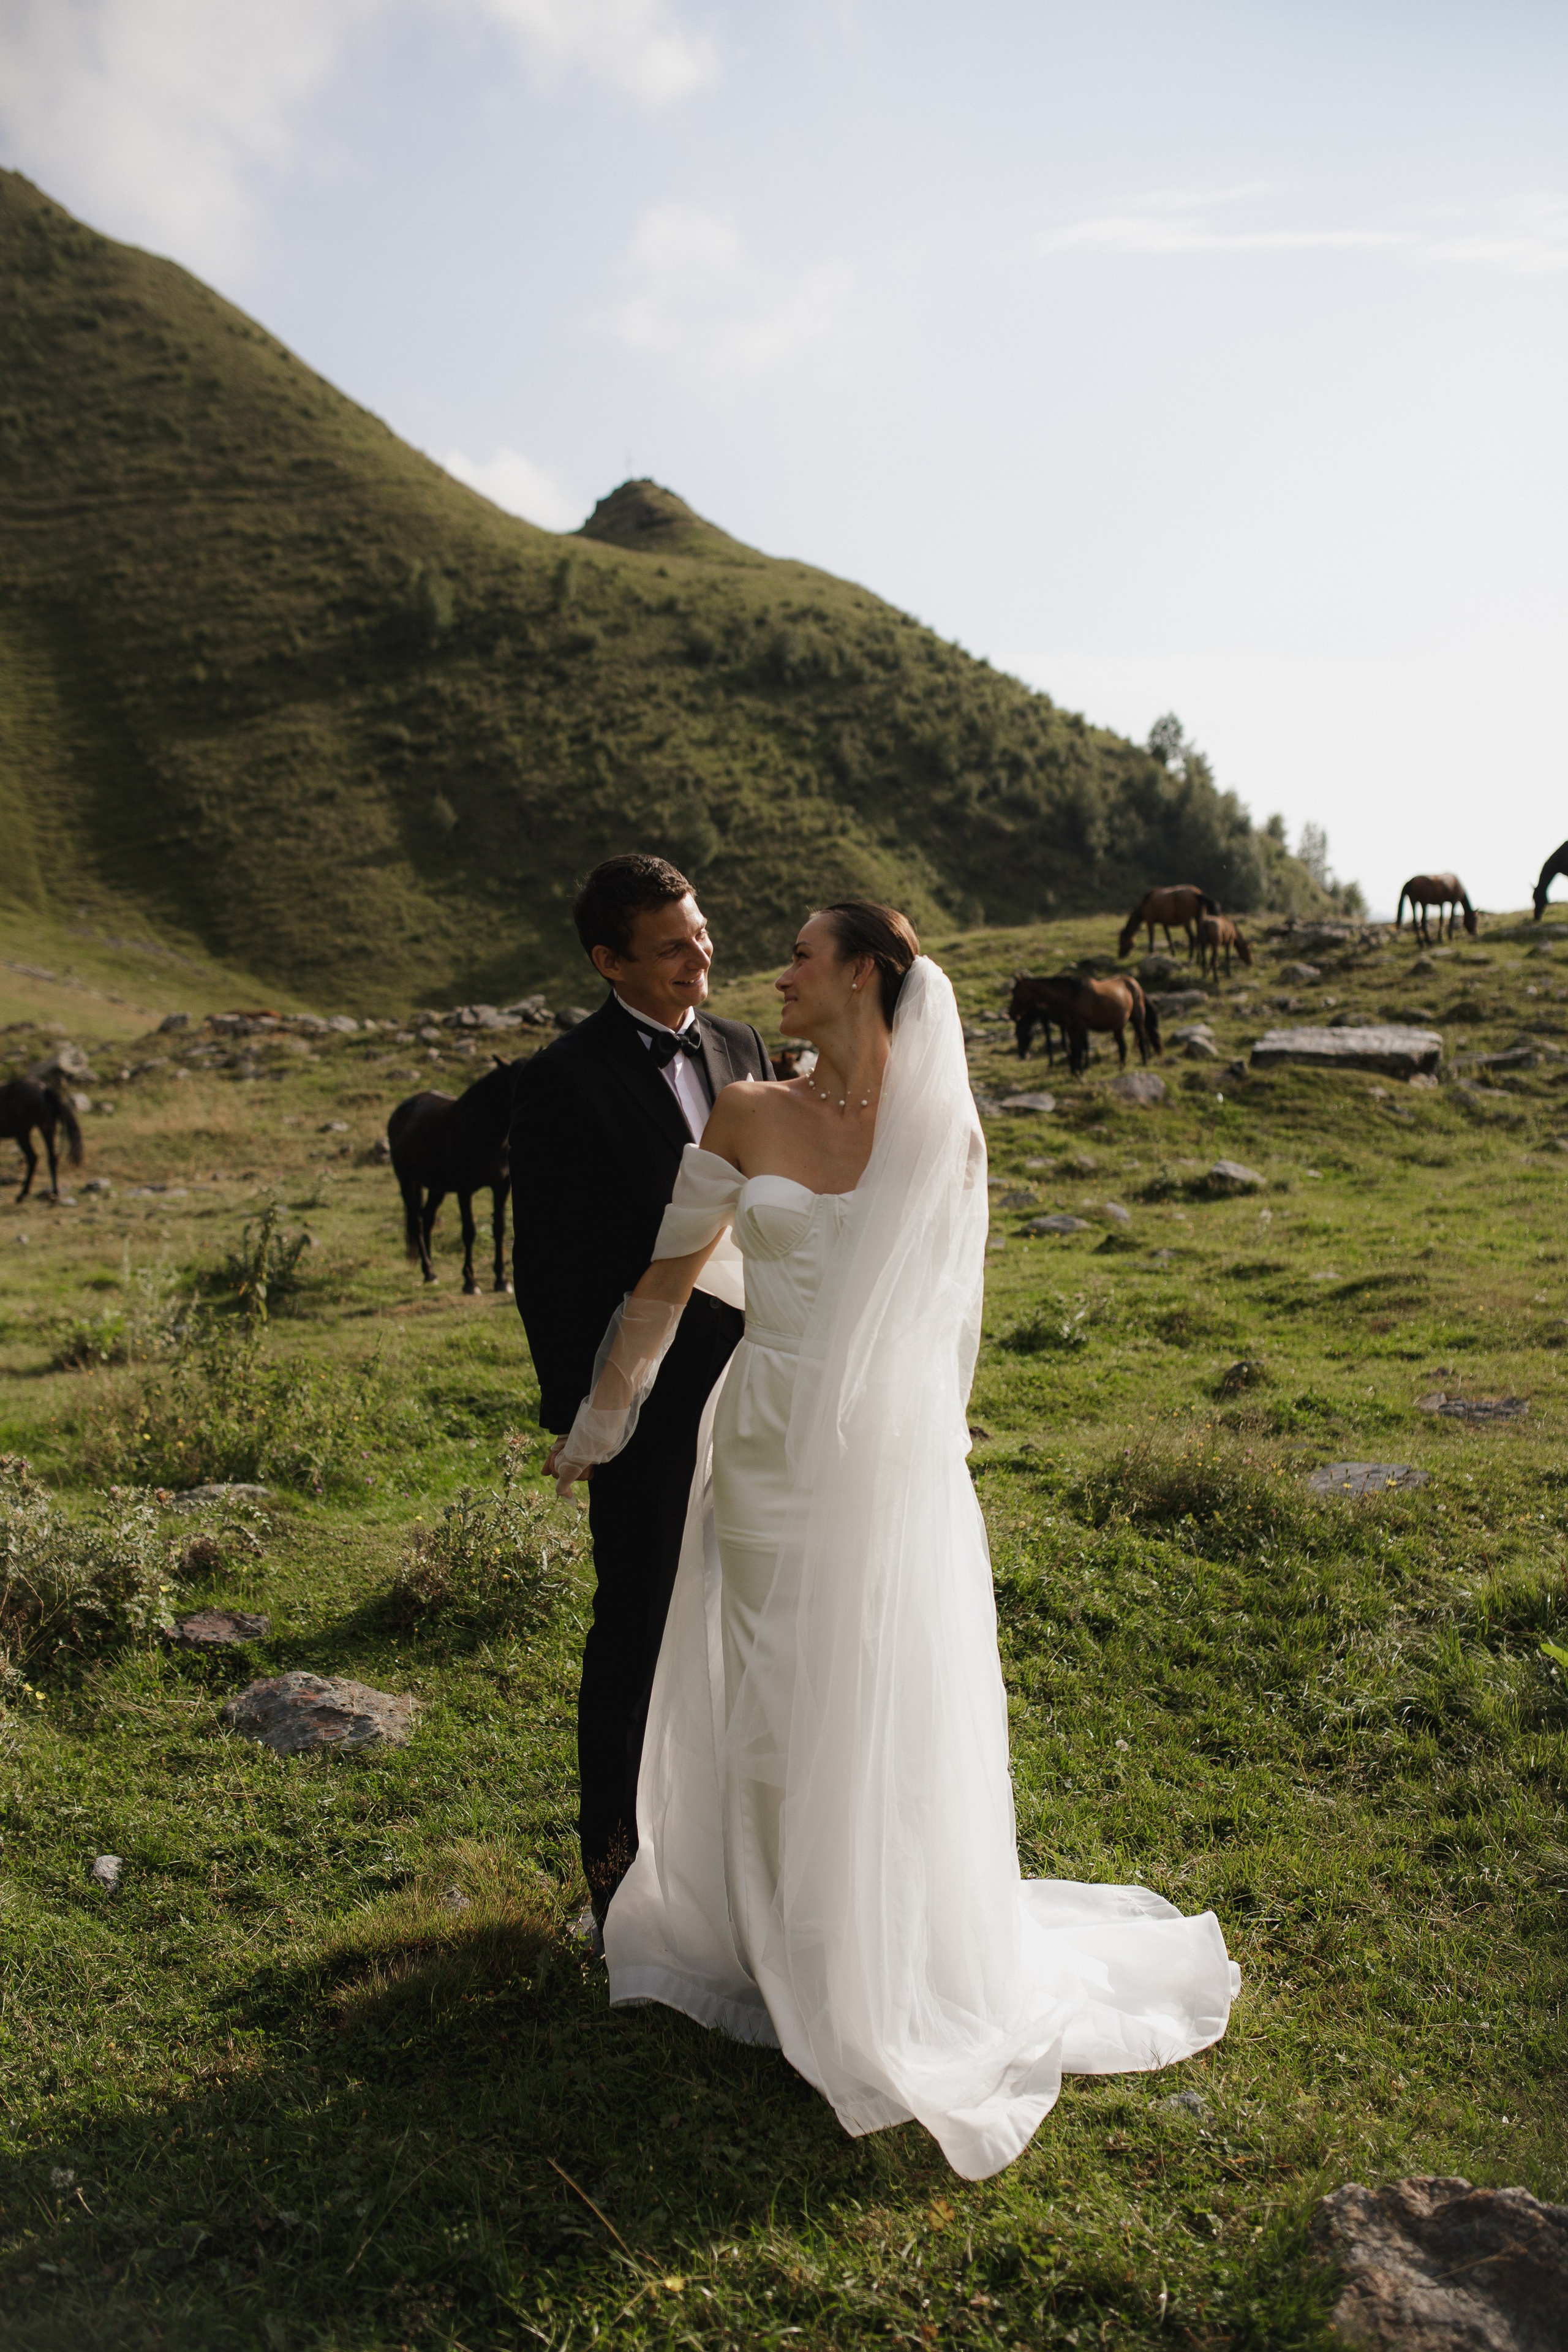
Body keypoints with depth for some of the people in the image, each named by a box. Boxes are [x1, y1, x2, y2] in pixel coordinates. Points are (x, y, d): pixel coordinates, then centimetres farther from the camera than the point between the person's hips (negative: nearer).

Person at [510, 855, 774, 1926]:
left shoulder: (740, 1049, 8)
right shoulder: (565, 1082, -11)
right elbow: (548, 1268, -10)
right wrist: (579, 1416, -12)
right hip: (651, 1400, -6)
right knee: (638, 1634, 7)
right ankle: (618, 1862, 25)